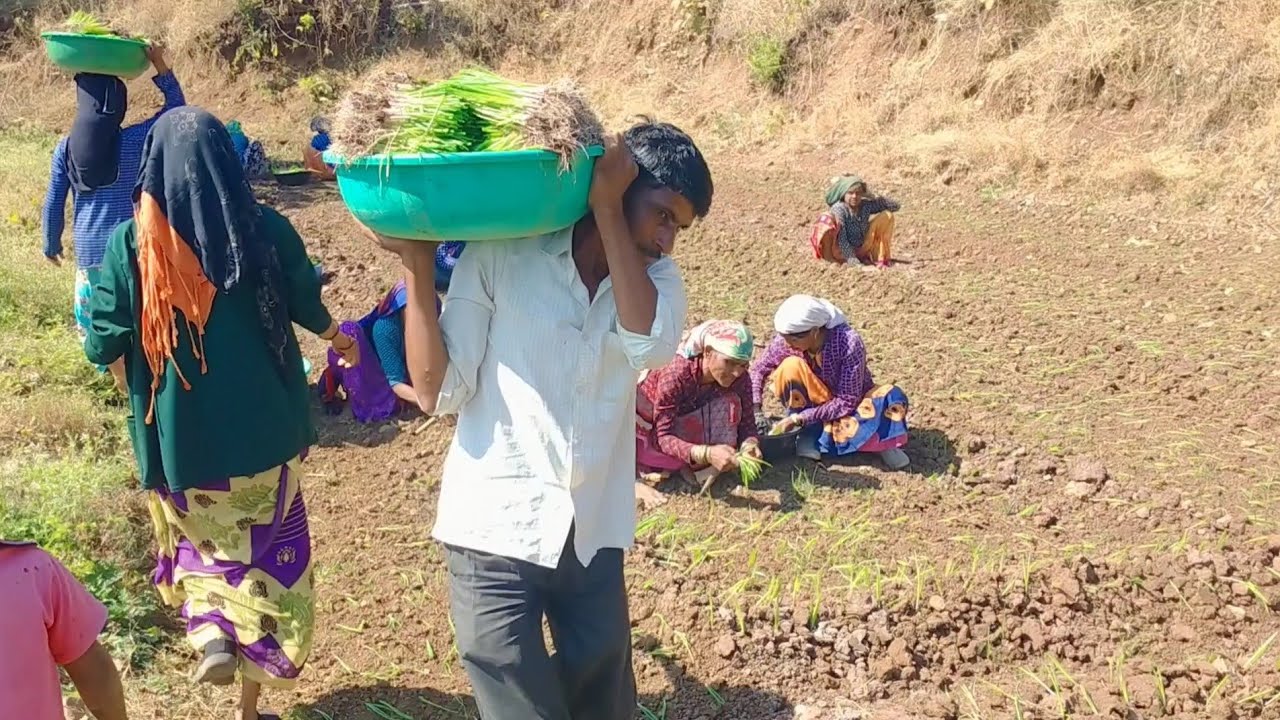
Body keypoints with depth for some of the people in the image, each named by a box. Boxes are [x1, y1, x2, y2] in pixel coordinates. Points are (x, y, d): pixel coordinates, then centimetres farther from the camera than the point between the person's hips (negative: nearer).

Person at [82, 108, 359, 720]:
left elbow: (101, 346, -9)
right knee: (266, 554, 14)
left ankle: (210, 631, 8)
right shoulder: (266, 229, -10)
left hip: (178, 436, 0)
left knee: (201, 535, 28)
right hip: (263, 426, 0)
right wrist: (337, 338, 25)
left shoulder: (129, 243, -11)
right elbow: (309, 307, 4)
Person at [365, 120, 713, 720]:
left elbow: (650, 343, -19)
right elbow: (437, 393, -8)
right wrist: (416, 268, -17)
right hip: (497, 529, -4)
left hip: (594, 533, 4)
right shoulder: (501, 257, -8)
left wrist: (607, 208, -17)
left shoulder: (655, 278, 4)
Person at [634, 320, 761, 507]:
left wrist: (750, 445, -41)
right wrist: (707, 454, -51)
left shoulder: (740, 379, -21)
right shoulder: (675, 374, -36)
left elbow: (747, 424, -16)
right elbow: (664, 437, -35)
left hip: (685, 431, 4)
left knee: (730, 401, -22)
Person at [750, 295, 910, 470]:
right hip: (815, 402, 3)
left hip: (852, 402, -3)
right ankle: (812, 430, -11)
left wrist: (798, 418, -34)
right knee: (790, 366, -27)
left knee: (890, 398, -35)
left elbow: (847, 402, -30)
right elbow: (758, 370, -8)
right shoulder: (787, 340, -22)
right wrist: (756, 410, -24)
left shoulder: (849, 344, -32)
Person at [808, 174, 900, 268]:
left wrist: (873, 197, -14)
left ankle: (882, 258, 0)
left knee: (887, 215, -4)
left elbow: (895, 206, -3)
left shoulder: (866, 205, -8)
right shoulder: (839, 209, -23)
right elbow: (842, 240, -29)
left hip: (862, 251, 5)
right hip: (844, 253, -5)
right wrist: (853, 261, -37)